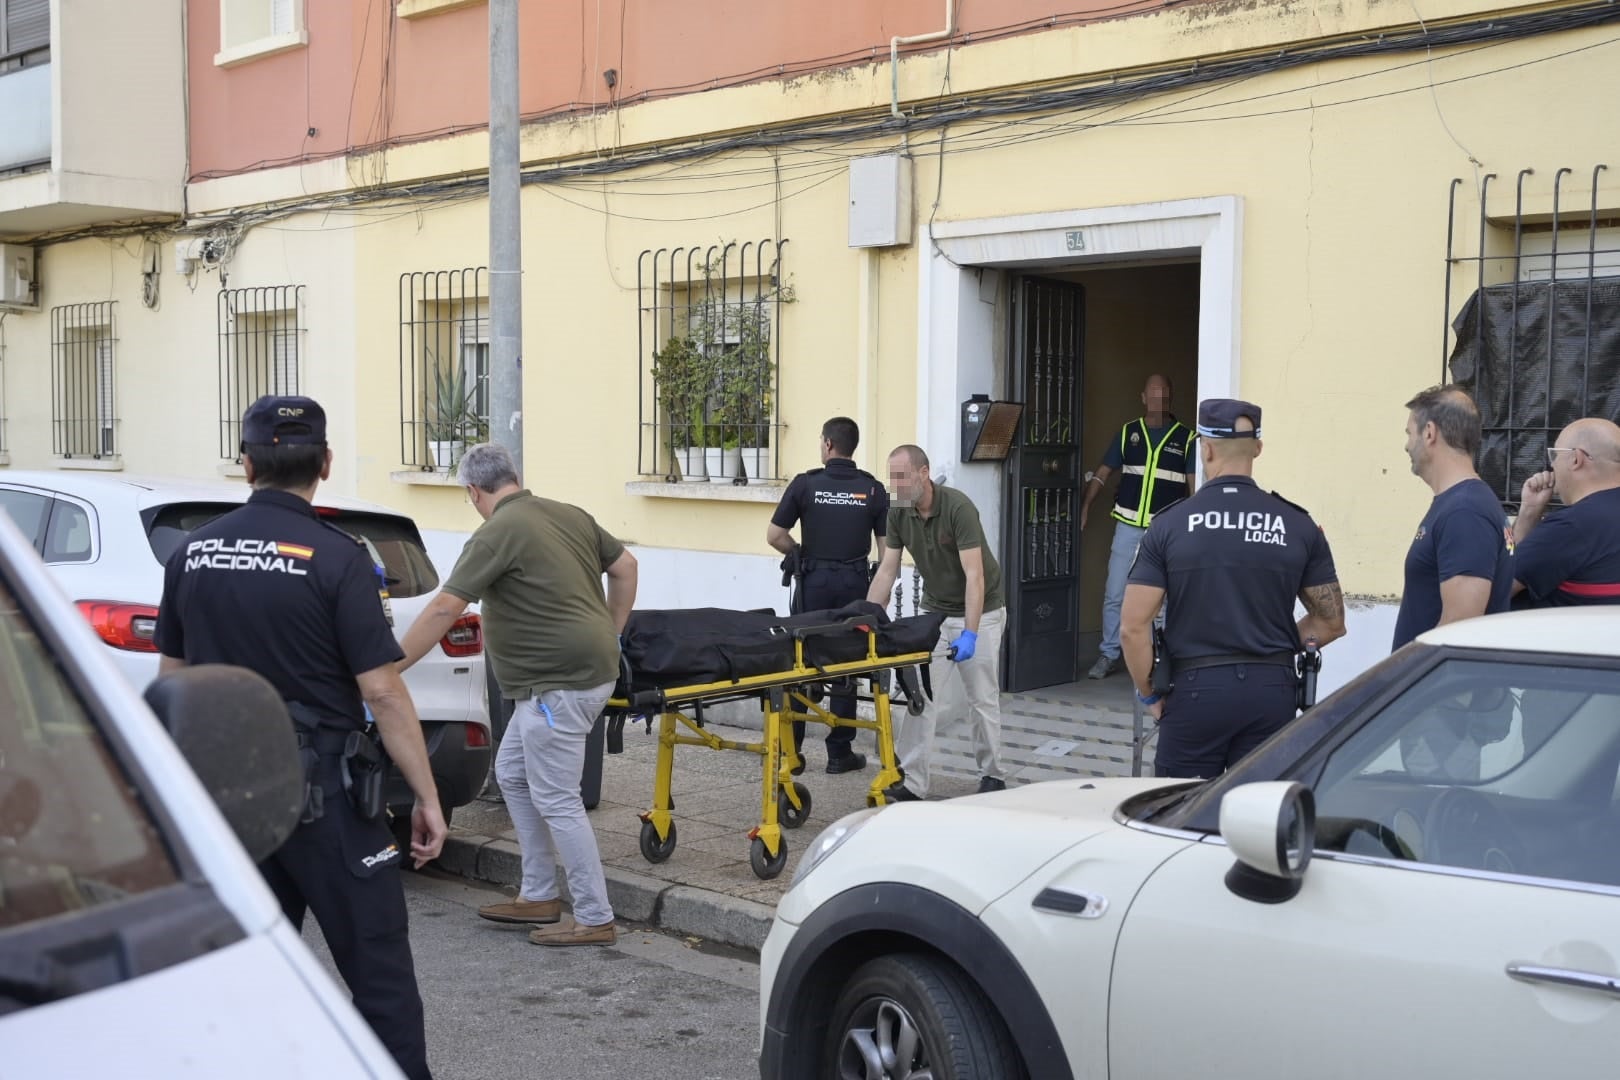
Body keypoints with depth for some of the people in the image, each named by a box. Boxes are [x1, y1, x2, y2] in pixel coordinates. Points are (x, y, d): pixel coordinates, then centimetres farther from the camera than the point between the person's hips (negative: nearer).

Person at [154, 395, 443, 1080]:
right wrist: (427, 799, -9)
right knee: (377, 965, 1)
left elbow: (172, 676, 11)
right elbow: (382, 692, -16)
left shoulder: (194, 552, 4)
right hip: (320, 791, -5)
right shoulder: (335, 558, -14)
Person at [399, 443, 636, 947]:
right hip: (589, 665, 9)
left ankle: (595, 919, 4)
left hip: (559, 682, -9)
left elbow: (444, 610, -15)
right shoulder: (569, 515, 11)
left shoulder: (496, 533, -12)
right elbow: (625, 566, 18)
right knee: (513, 774, 19)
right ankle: (539, 896, 25)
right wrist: (611, 637, 22)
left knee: (555, 799, -2)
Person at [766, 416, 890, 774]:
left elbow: (774, 536, -5)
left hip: (814, 580, -1)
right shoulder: (873, 490, 0)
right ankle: (839, 752, 9)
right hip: (854, 583, 1)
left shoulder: (805, 484, -4)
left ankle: (790, 751, 9)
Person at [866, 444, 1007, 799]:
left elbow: (974, 575, -31)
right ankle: (911, 782, -2)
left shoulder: (958, 507, -27)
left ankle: (992, 775, 22)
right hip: (934, 611, 5)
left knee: (982, 698, 6)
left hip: (980, 611, -5)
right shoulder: (898, 513, -8)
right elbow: (887, 570, -4)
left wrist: (969, 634, -38)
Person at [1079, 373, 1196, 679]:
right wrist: (1084, 507, -4)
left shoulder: (1186, 438, 1)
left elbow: (1195, 486, -1)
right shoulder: (1128, 433, 7)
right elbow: (1102, 474, 8)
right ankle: (1108, 656, 14)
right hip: (1128, 527, 2)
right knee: (1114, 594, 3)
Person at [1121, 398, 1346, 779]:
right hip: (1272, 692, 2)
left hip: (1195, 690, -2)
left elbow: (1133, 627, -7)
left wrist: (1148, 693, 6)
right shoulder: (1299, 525, 1)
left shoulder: (1170, 524, -5)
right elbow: (1331, 623, 7)